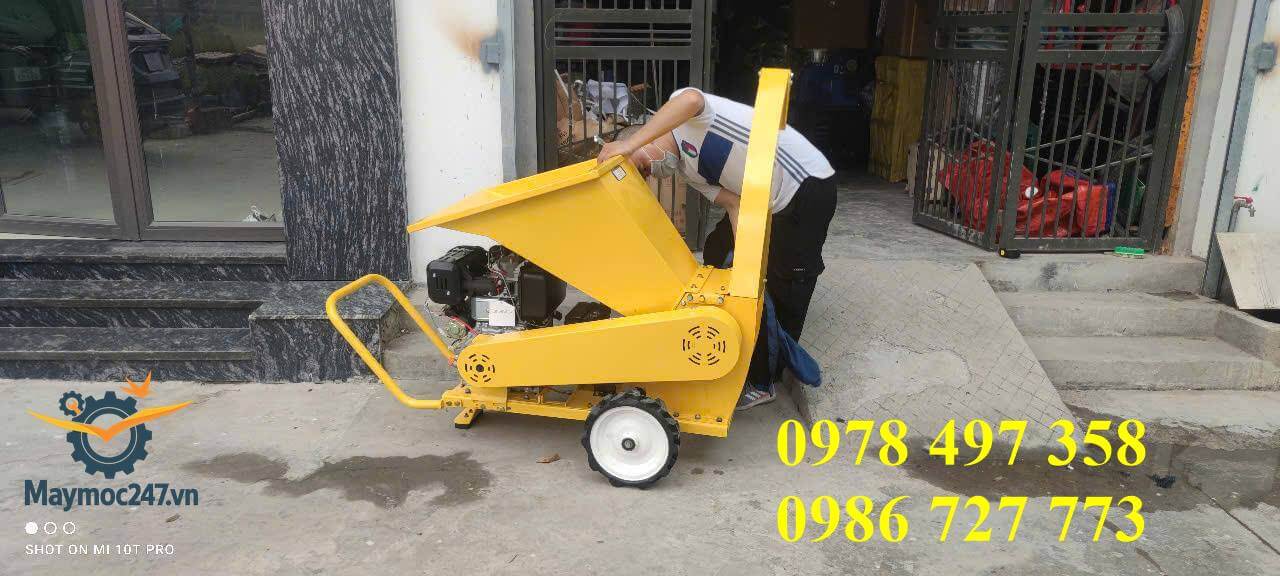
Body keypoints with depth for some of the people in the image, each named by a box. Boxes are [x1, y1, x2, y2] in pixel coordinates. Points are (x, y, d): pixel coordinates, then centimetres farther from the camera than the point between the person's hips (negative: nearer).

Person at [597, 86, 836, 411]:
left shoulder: (683, 110, -17)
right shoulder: (687, 168, 7)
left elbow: (691, 100, -43)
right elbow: (734, 204, 0)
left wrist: (629, 143, -43)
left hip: (808, 187, -10)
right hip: (770, 201, 10)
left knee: (785, 282, -6)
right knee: (718, 253, 17)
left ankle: (762, 381, 4)